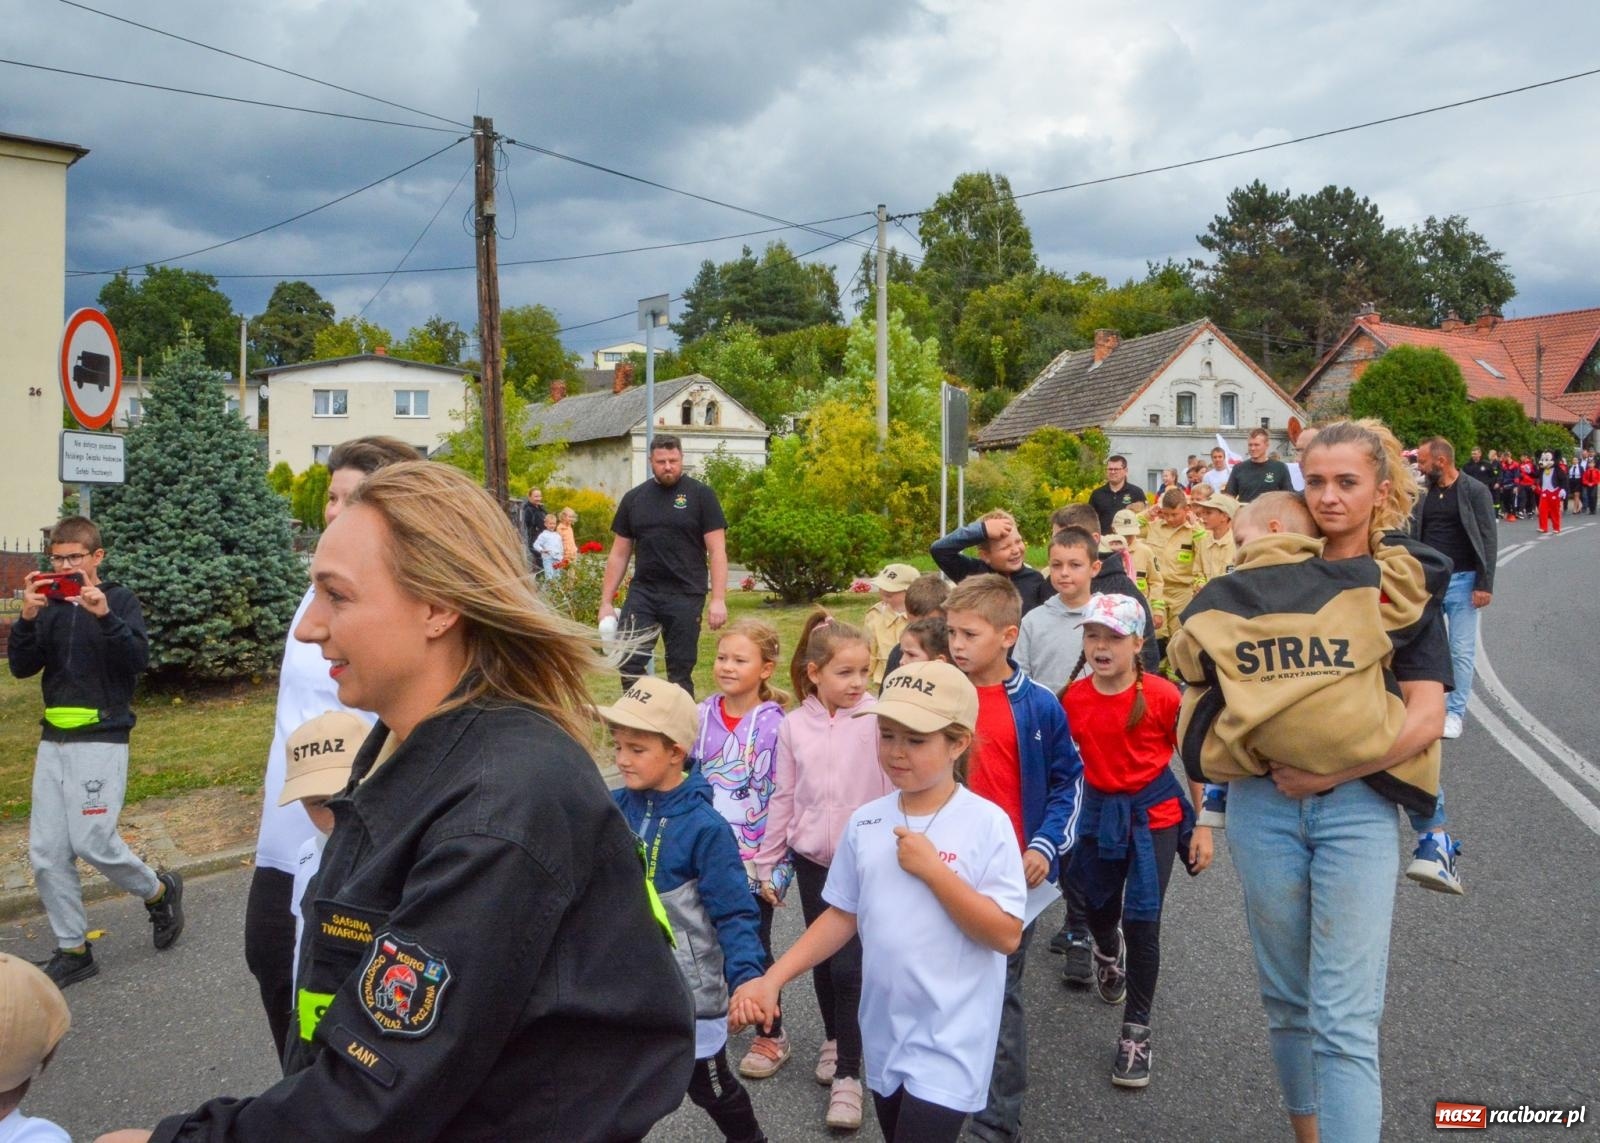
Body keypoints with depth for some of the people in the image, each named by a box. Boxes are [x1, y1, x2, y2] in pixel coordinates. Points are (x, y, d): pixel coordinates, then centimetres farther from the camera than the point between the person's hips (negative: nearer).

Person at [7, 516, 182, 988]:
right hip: (53, 741, 5)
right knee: (45, 853, 3)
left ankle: (160, 891, 18)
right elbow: (21, 667, 4)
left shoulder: (120, 599, -3)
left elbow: (139, 660, -15)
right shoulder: (49, 604, 9)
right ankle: (72, 951, 15)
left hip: (101, 740, -5)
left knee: (92, 841, -9)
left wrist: (105, 615, -28)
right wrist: (28, 618, -12)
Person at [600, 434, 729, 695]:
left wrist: (718, 599, -12)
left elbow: (717, 551, -4)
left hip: (685, 597, -3)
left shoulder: (700, 495, -1)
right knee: (628, 663, -6)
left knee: (680, 671, 4)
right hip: (642, 593, 3)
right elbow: (619, 554, 13)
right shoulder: (634, 498, 9)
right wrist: (606, 601, 9)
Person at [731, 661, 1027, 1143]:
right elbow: (842, 916, 6)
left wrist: (932, 869, -23)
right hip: (885, 1034, 5)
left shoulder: (986, 823, -15)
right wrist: (772, 979, -3)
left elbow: (1007, 934, -17)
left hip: (949, 1041, -5)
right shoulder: (865, 822, -1)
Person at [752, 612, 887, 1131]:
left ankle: (847, 1074, 10)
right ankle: (834, 1039, 40)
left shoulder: (877, 719, -12)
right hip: (812, 859, 4)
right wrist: (766, 865, 9)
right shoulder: (794, 725, -3)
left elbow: (895, 791, -10)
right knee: (821, 957, 17)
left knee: (850, 966, -4)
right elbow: (783, 798, 5)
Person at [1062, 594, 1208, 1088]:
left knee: (1142, 920, -5)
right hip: (1098, 811, 3)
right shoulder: (1072, 698, -8)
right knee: (1099, 909, 19)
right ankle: (1108, 953, 57)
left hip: (1153, 812, -3)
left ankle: (1137, 1030, 14)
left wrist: (1202, 826, -4)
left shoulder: (1163, 695, -17)